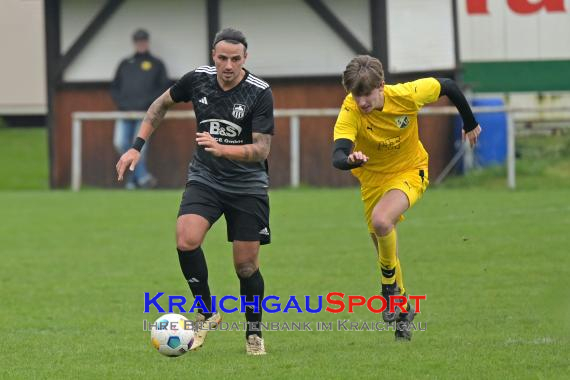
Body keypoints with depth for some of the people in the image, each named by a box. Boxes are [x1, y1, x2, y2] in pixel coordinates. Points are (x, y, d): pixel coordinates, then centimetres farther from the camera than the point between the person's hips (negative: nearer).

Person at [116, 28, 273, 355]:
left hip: (248, 186, -2)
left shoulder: (260, 93, -17)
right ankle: (207, 312, -3)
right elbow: (162, 105, 12)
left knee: (246, 264, 0)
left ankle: (254, 332, 24)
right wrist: (137, 147, 7)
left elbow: (261, 149, -21)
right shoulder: (198, 79, -8)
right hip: (204, 178, 2)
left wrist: (221, 149, -37)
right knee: (186, 240, -23)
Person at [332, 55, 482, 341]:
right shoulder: (350, 112, -26)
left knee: (381, 220, -31)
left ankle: (390, 284, -7)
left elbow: (448, 87, -6)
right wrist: (351, 160, -63)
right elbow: (337, 156, -39)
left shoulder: (407, 95, -26)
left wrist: (470, 124, 7)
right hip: (372, 177, 3)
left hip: (410, 171, -3)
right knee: (384, 248, 10)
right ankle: (403, 309, 35)